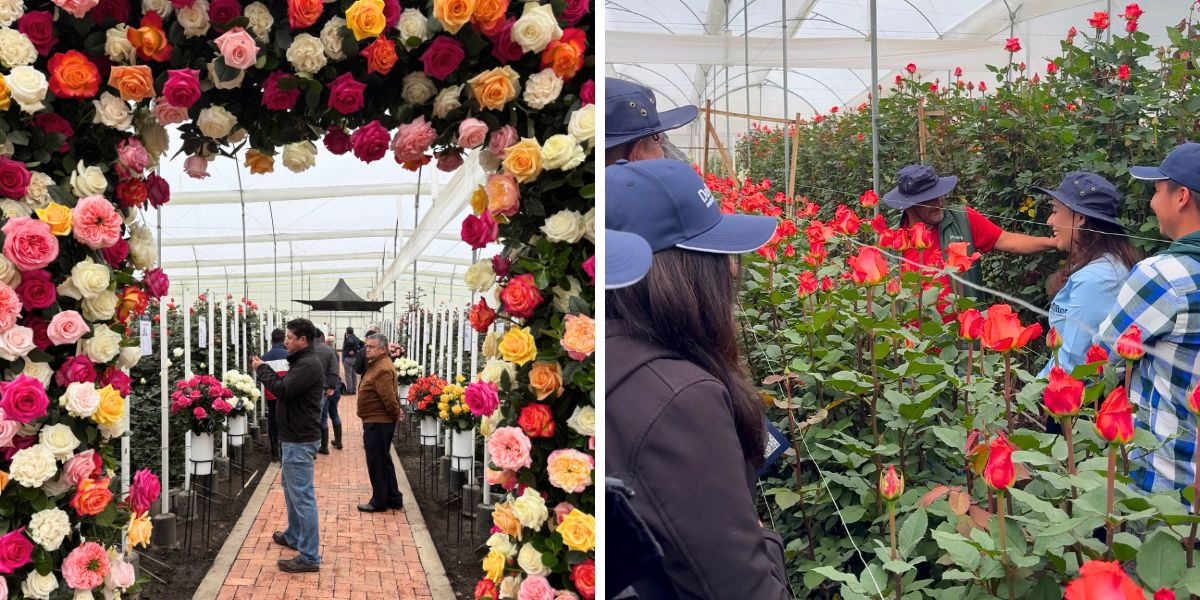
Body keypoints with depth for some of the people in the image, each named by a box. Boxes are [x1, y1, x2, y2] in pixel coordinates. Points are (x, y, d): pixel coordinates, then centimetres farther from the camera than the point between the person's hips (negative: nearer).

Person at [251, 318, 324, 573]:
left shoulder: (308, 365, -19)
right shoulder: (301, 361, 15)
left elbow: (283, 390, -25)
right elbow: (286, 387, 15)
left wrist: (262, 369, -14)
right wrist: (266, 370, 4)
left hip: (300, 440, -11)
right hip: (295, 437, 11)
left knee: (302, 496, -9)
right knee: (291, 488, 24)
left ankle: (309, 557, -6)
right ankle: (294, 537, 41)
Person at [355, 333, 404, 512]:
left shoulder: (382, 369, -21)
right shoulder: (376, 365, 14)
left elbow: (388, 397, -25)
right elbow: (389, 396, 20)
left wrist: (395, 414, -12)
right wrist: (396, 412, 12)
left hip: (377, 423, -11)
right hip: (377, 421, 11)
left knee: (377, 463, -1)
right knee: (383, 461, 17)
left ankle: (379, 502, 9)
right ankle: (393, 499, 25)